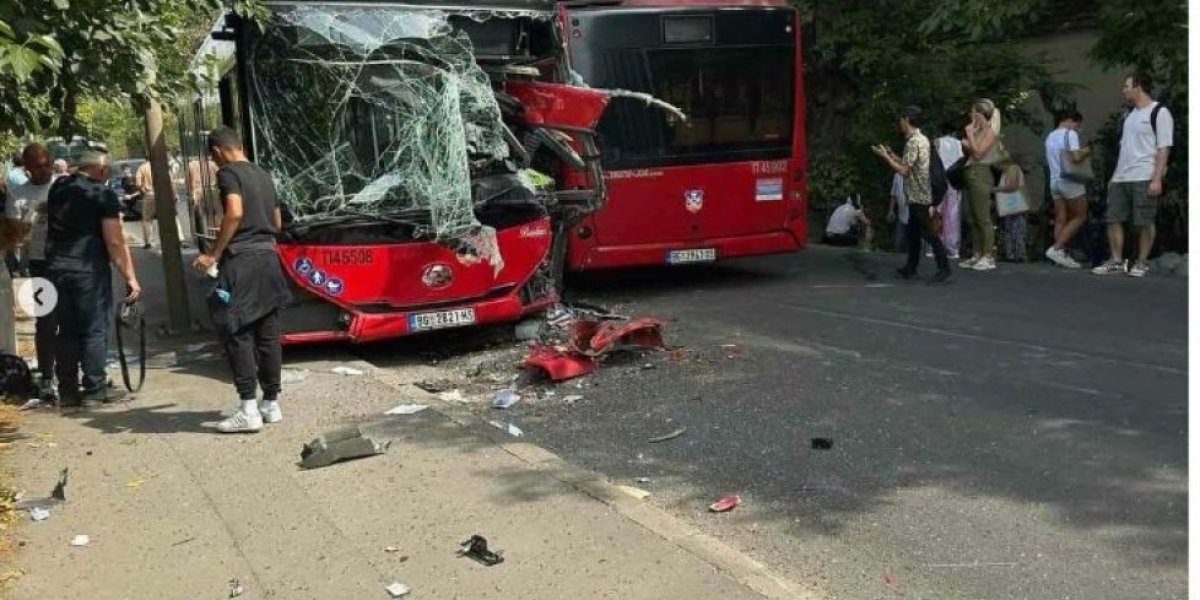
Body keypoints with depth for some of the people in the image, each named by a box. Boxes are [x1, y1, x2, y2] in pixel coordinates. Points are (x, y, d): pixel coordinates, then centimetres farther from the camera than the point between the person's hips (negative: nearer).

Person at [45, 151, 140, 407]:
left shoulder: (58, 187, 11)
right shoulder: (103, 195, -9)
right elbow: (115, 242, -12)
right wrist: (131, 277, -10)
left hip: (56, 267, 6)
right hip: (88, 268, -6)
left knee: (67, 330, 12)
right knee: (94, 330, 1)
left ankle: (67, 390, 16)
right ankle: (95, 390, 4)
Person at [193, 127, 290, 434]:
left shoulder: (229, 173, -5)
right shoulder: (263, 175, 18)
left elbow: (235, 213, -20)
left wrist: (214, 254, -17)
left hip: (242, 261, -8)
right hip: (269, 258, 8)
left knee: (236, 333, -4)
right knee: (268, 333, 10)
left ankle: (248, 410, -7)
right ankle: (271, 404, 16)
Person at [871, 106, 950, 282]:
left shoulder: (913, 142, -16)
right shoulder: (922, 139, 14)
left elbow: (904, 171, -18)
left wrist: (885, 157, -10)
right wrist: (892, 155, 19)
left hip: (919, 196, -10)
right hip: (918, 195, 10)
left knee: (928, 232, -7)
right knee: (913, 232, 14)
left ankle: (944, 268, -5)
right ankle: (911, 268, 20)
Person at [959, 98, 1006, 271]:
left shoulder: (991, 131, -6)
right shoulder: (979, 130, 18)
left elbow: (978, 153, -15)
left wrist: (970, 134, -9)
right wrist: (965, 142, 5)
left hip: (980, 174, -9)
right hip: (971, 175, 9)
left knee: (983, 218, -9)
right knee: (972, 219, 9)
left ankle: (989, 257, -9)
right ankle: (977, 254, 13)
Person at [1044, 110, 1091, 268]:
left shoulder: (1050, 136, 16)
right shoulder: (1070, 134, -8)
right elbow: (1076, 158, -19)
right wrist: (1086, 152, 2)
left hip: (1055, 181, 8)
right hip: (1070, 181, -8)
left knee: (1061, 220, 4)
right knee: (1080, 217, -1)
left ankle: (1061, 254, -3)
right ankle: (1056, 249, -12)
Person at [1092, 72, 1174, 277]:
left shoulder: (1159, 112, -5)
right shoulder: (1130, 114, 19)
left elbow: (1164, 149, -10)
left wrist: (1157, 179, -17)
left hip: (1144, 178, -8)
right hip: (1121, 178, 8)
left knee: (1144, 222, -1)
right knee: (1113, 219, 4)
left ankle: (1142, 263, 8)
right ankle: (1116, 261, 11)